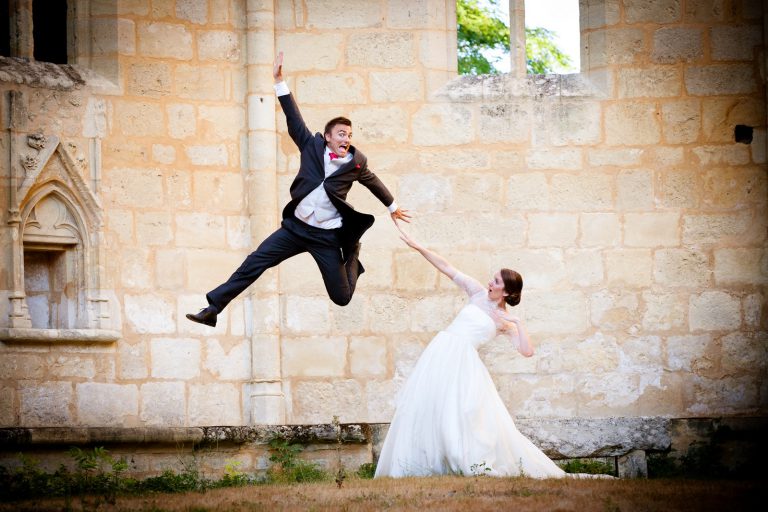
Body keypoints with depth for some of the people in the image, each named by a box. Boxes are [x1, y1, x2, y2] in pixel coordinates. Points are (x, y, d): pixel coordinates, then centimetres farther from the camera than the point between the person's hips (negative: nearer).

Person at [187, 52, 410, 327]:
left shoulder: (357, 162, -2)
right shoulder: (313, 146, -1)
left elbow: (373, 181, 16)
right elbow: (294, 120, -2)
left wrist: (392, 206, 31)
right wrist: (279, 81, -7)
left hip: (327, 236, -1)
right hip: (295, 227, 1)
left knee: (342, 297, 4)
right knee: (254, 263, -11)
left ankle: (352, 252, 36)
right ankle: (213, 308, -9)